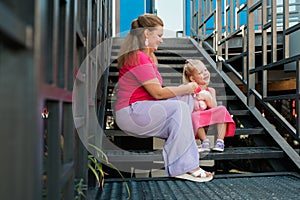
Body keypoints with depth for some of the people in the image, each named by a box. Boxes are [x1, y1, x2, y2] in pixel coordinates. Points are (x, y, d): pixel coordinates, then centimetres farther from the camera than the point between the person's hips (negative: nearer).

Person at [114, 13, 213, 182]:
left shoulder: (148, 57, 17)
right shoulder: (138, 58, -16)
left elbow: (156, 91, 10)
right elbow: (158, 93, -19)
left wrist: (187, 89, 0)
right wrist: (185, 88, -6)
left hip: (143, 108, 10)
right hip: (131, 113, -10)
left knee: (188, 98, 0)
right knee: (179, 108, -25)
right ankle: (183, 167, -22)